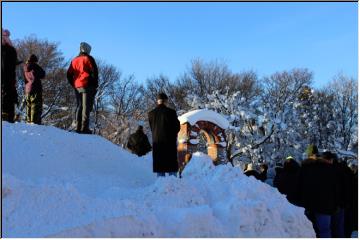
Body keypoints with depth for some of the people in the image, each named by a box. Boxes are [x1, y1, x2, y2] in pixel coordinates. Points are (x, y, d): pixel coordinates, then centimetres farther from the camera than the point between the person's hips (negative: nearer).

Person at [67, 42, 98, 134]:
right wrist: (95, 85, -2)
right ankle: (84, 128, -11)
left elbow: (69, 75, 15)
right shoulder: (88, 59, -1)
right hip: (87, 86, -6)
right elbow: (94, 72, -8)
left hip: (77, 87, 6)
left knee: (79, 106, 11)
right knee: (86, 107, -6)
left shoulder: (74, 60, 16)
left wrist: (74, 85, 19)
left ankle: (78, 127, 9)